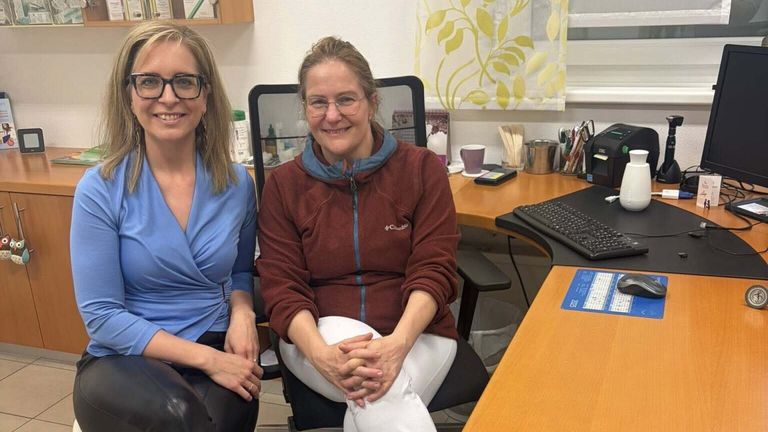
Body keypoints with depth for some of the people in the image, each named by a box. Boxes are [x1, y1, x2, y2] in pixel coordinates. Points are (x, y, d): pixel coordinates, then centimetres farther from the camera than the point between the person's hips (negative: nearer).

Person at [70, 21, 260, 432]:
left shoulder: (237, 183, 0)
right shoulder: (100, 189, -10)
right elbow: (102, 316, -11)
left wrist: (241, 311, -8)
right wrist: (206, 357, -19)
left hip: (217, 353, 3)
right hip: (123, 361, -2)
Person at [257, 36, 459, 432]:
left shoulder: (422, 168, 0)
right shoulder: (283, 184, 3)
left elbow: (433, 270, -6)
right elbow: (282, 286, -4)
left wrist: (396, 344, -26)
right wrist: (323, 355, -25)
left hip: (416, 334, 0)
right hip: (318, 334, 0)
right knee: (384, 394, -33)